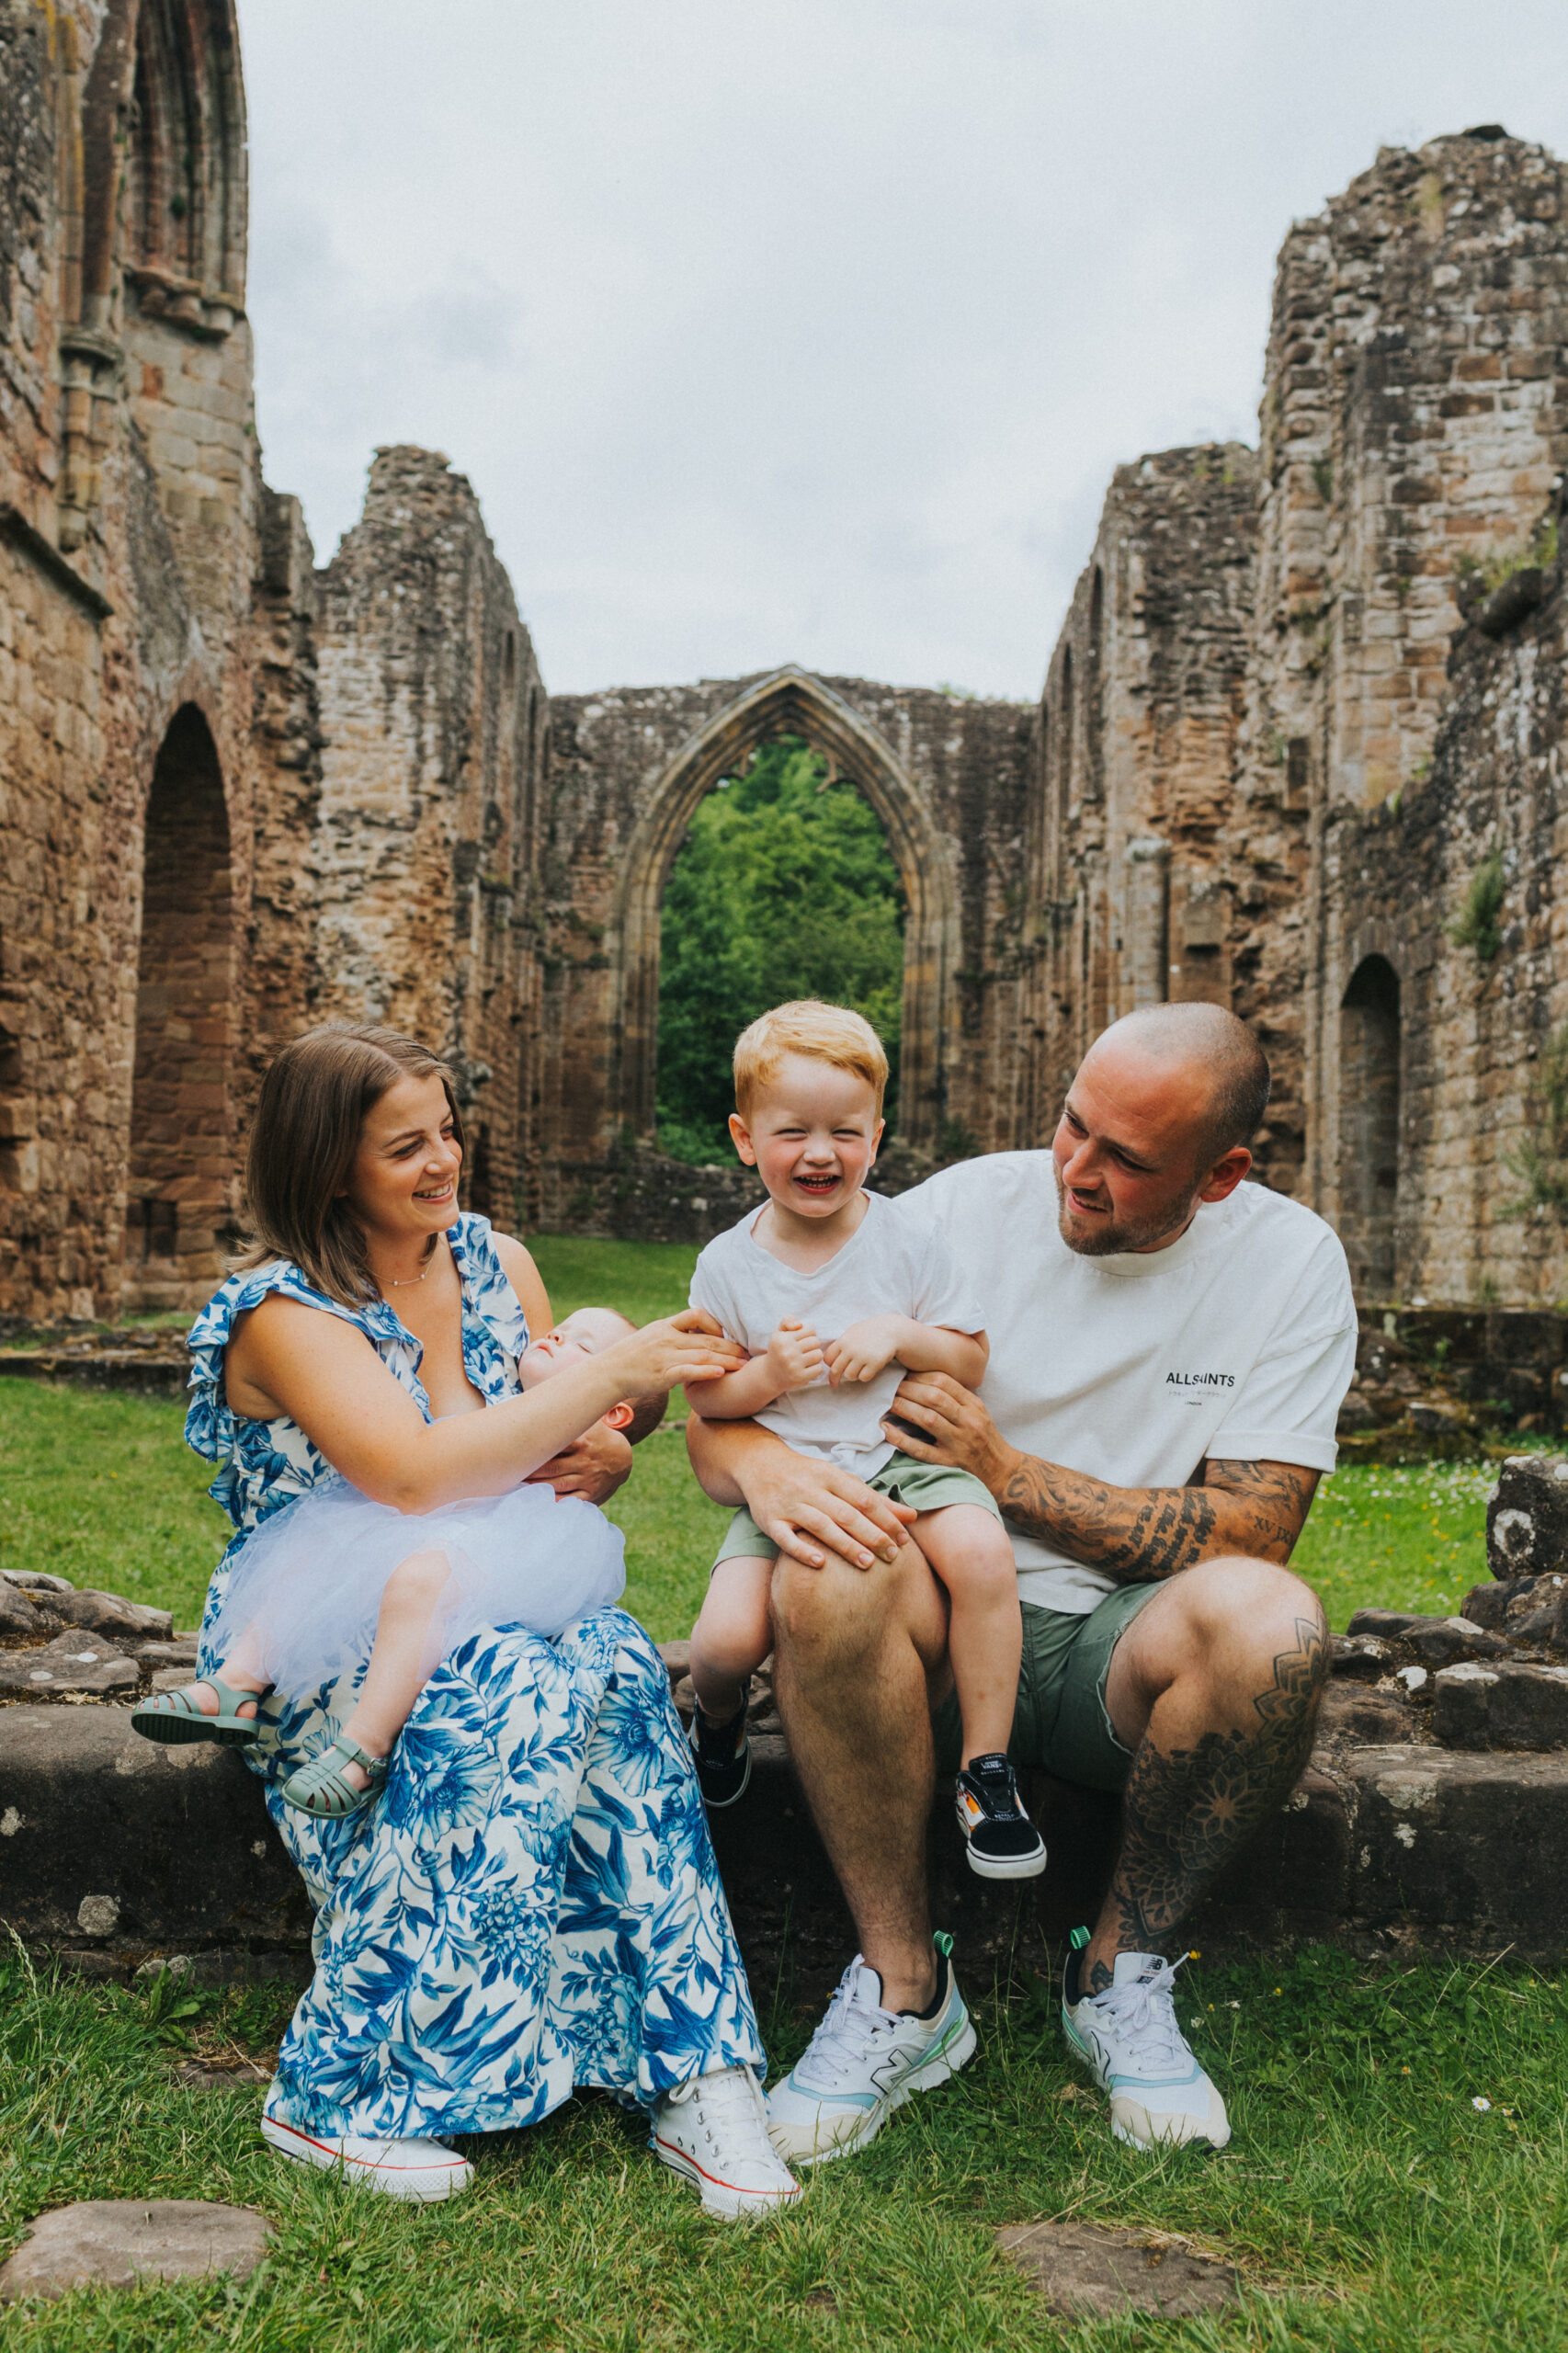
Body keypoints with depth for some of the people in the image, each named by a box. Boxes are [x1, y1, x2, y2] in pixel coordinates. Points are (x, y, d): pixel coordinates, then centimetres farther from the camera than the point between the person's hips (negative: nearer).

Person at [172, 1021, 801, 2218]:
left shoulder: (493, 1262, 8)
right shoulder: (282, 1313, -12)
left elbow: (578, 1457, 14)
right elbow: (415, 1477, -27)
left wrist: (602, 1459, -11)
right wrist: (610, 1374, -25)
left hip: (482, 1616, 5)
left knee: (618, 1667, -29)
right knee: (526, 1693, -35)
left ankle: (695, 2073, -26)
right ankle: (337, 2098, -23)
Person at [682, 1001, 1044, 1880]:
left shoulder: (910, 1243, 0)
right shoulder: (728, 1265, 2)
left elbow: (972, 1361, 4)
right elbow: (704, 1396, 6)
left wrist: (901, 1337, -14)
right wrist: (767, 1376, -14)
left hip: (906, 1458, 0)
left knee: (982, 1549, -32)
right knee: (725, 1638, -20)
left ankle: (987, 1765, -13)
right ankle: (720, 1716, 21)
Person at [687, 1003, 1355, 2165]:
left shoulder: (1290, 1260, -3)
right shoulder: (969, 1206, -3)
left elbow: (1252, 1533, -8)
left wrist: (1008, 1470, -14)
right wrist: (764, 1462, -27)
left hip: (1130, 1647, 0)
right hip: (952, 1630, 0)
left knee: (1271, 1621, -34)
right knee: (832, 1579, -33)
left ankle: (1121, 1973, -8)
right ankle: (905, 1988, -13)